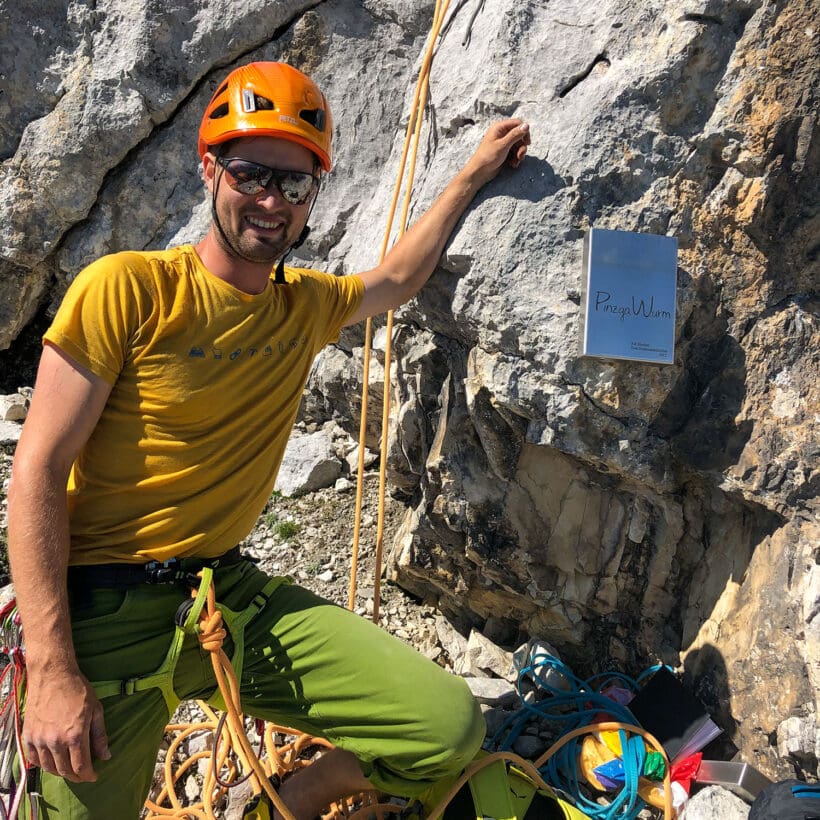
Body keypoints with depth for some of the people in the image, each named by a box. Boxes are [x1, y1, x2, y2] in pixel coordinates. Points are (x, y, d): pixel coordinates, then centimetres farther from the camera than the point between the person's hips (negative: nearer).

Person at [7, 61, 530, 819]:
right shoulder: (128, 288, -10)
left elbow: (396, 281, 28)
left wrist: (473, 174, 31)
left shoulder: (305, 305, 7)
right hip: (103, 608, -4)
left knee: (451, 728, -7)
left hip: (231, 593, 4)